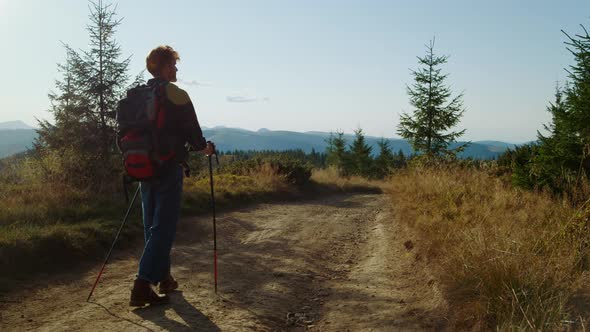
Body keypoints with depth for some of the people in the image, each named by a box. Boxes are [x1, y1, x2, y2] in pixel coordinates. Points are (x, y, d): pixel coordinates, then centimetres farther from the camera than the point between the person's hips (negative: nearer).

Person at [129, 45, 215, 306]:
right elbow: (191, 130, -10)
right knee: (163, 227, -5)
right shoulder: (176, 94, -9)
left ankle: (164, 278, 26)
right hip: (169, 169, -7)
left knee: (152, 226, 15)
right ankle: (142, 286, -10)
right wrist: (204, 148, 10)